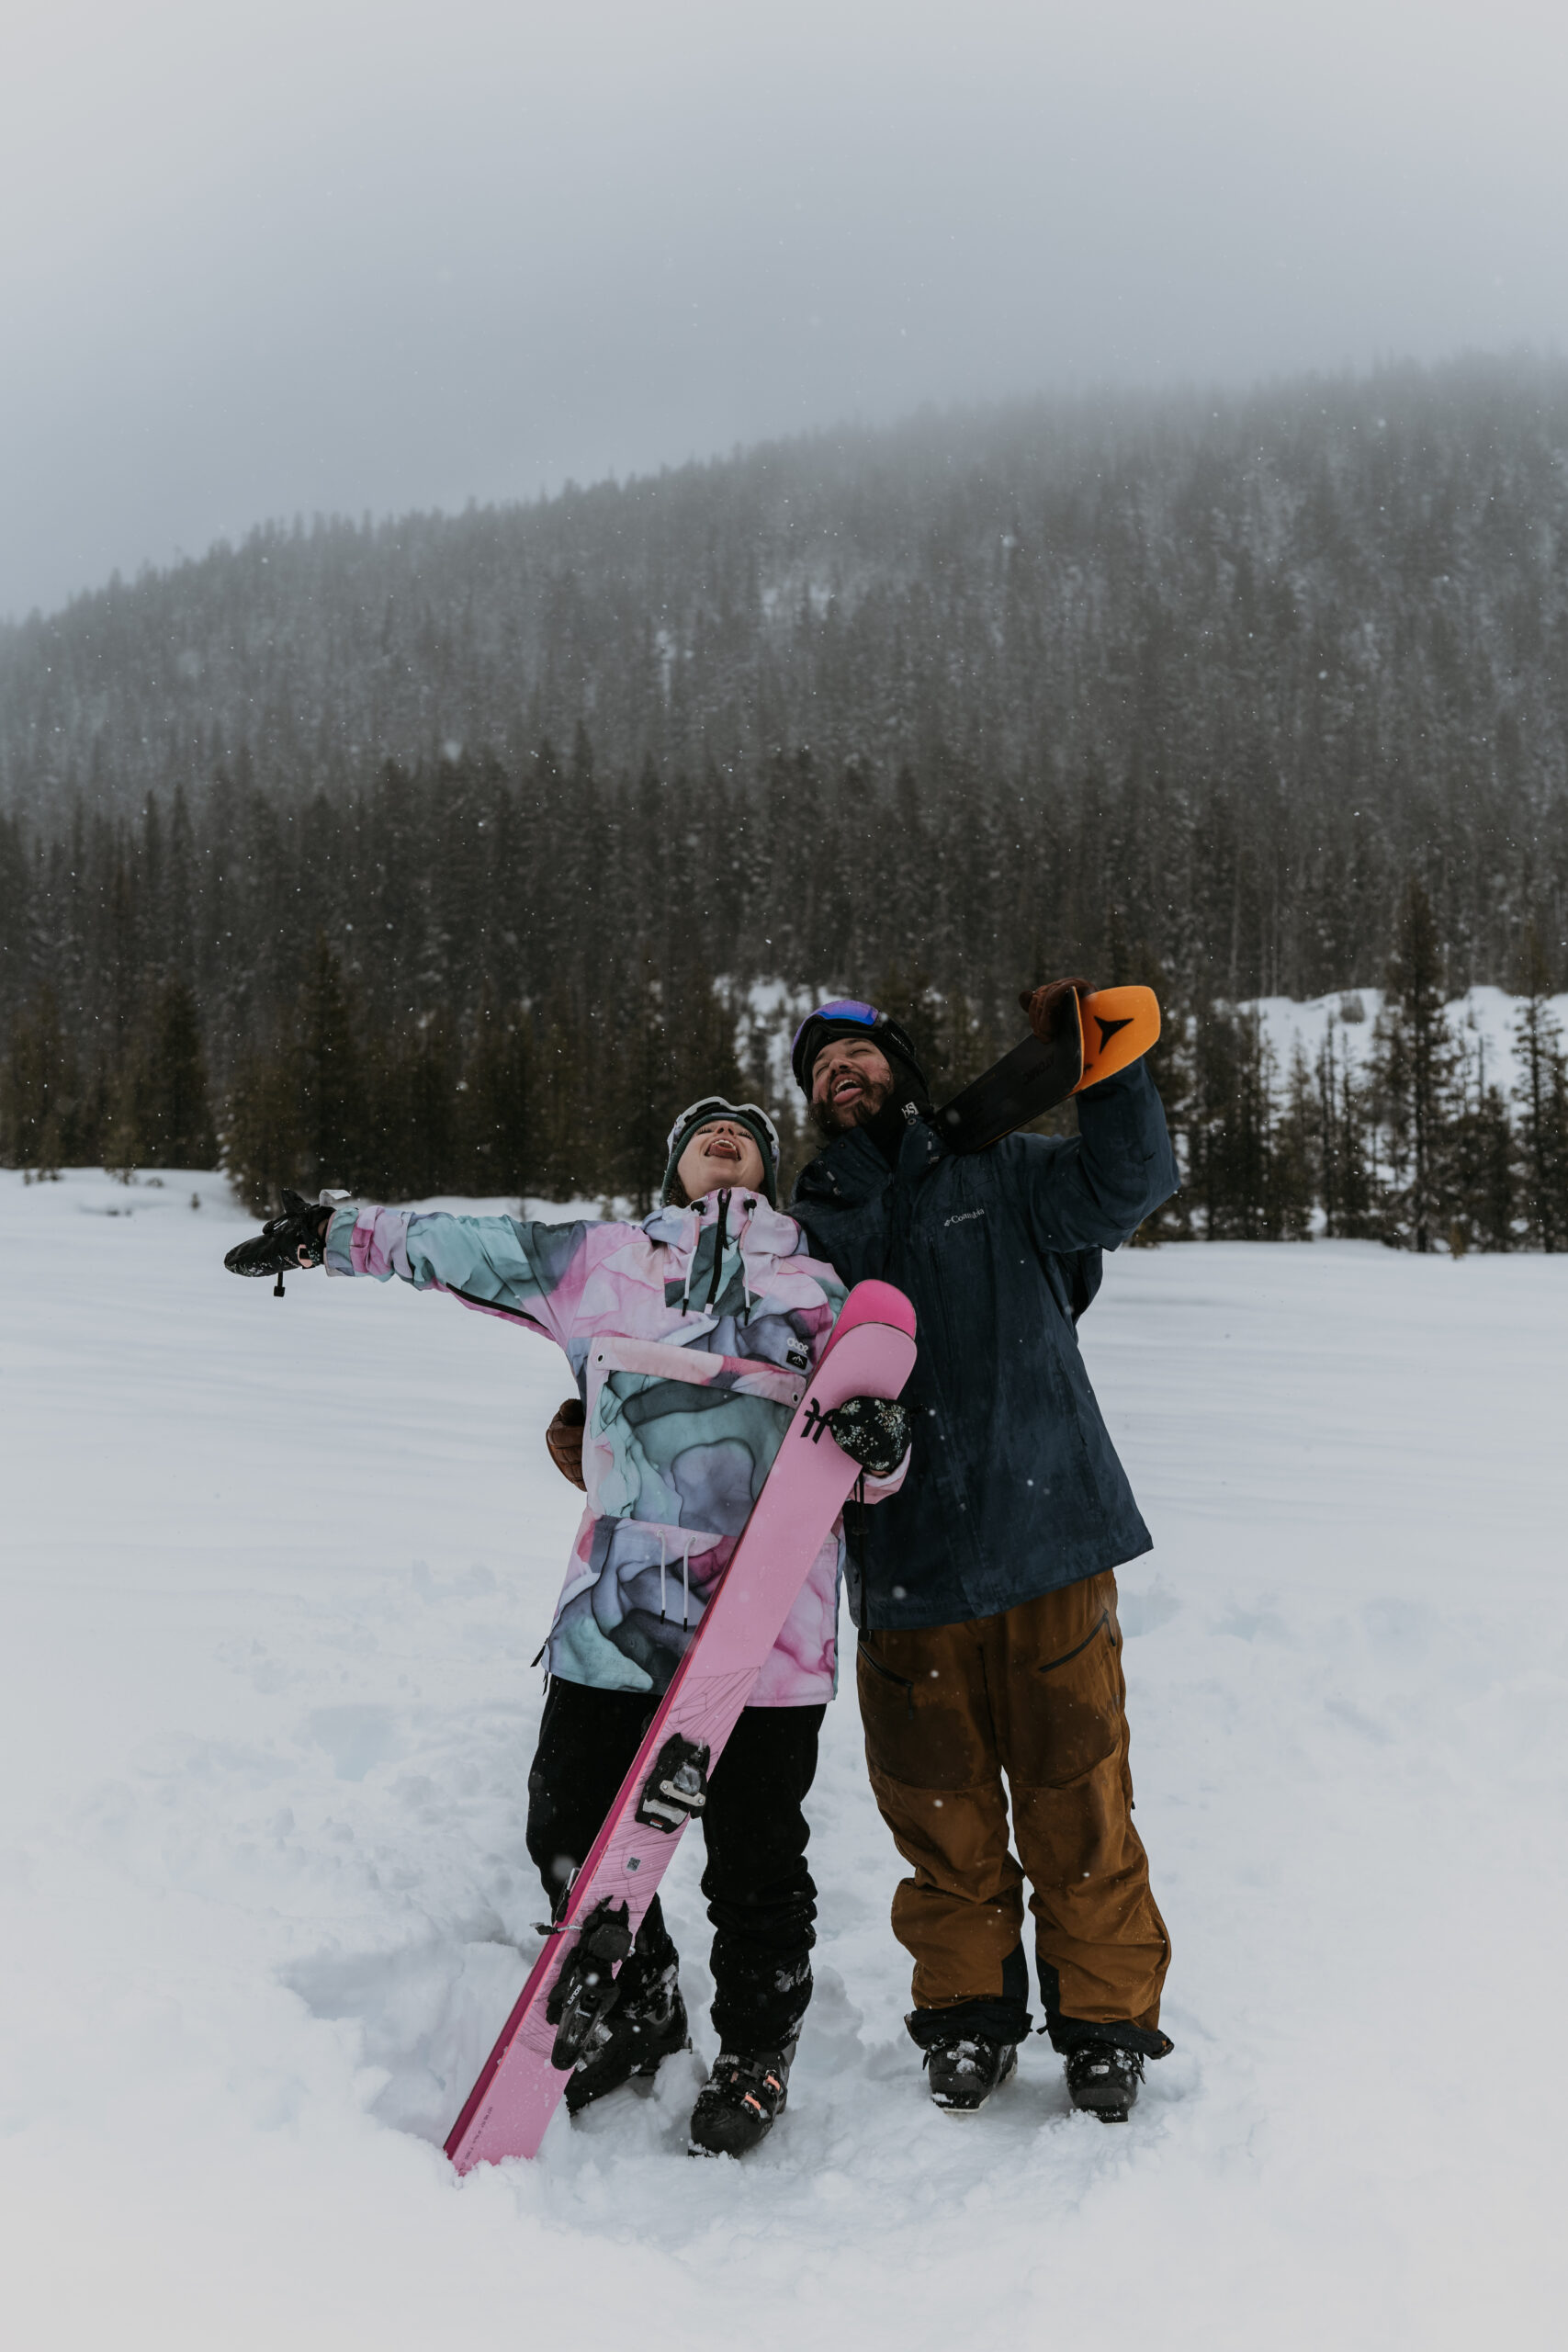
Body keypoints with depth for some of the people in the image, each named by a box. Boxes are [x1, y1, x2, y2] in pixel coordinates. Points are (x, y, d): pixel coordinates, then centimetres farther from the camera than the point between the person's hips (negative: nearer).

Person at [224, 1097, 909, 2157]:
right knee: (571, 1829, 8)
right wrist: (333, 1234, 22)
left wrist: (880, 1438, -12)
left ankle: (758, 2048, 31)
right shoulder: (600, 1261, 16)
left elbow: (883, 1452, 11)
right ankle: (640, 2007, 35)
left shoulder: (820, 1287, 14)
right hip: (618, 1608, 2)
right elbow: (457, 1247, 22)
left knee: (756, 1857, 4)